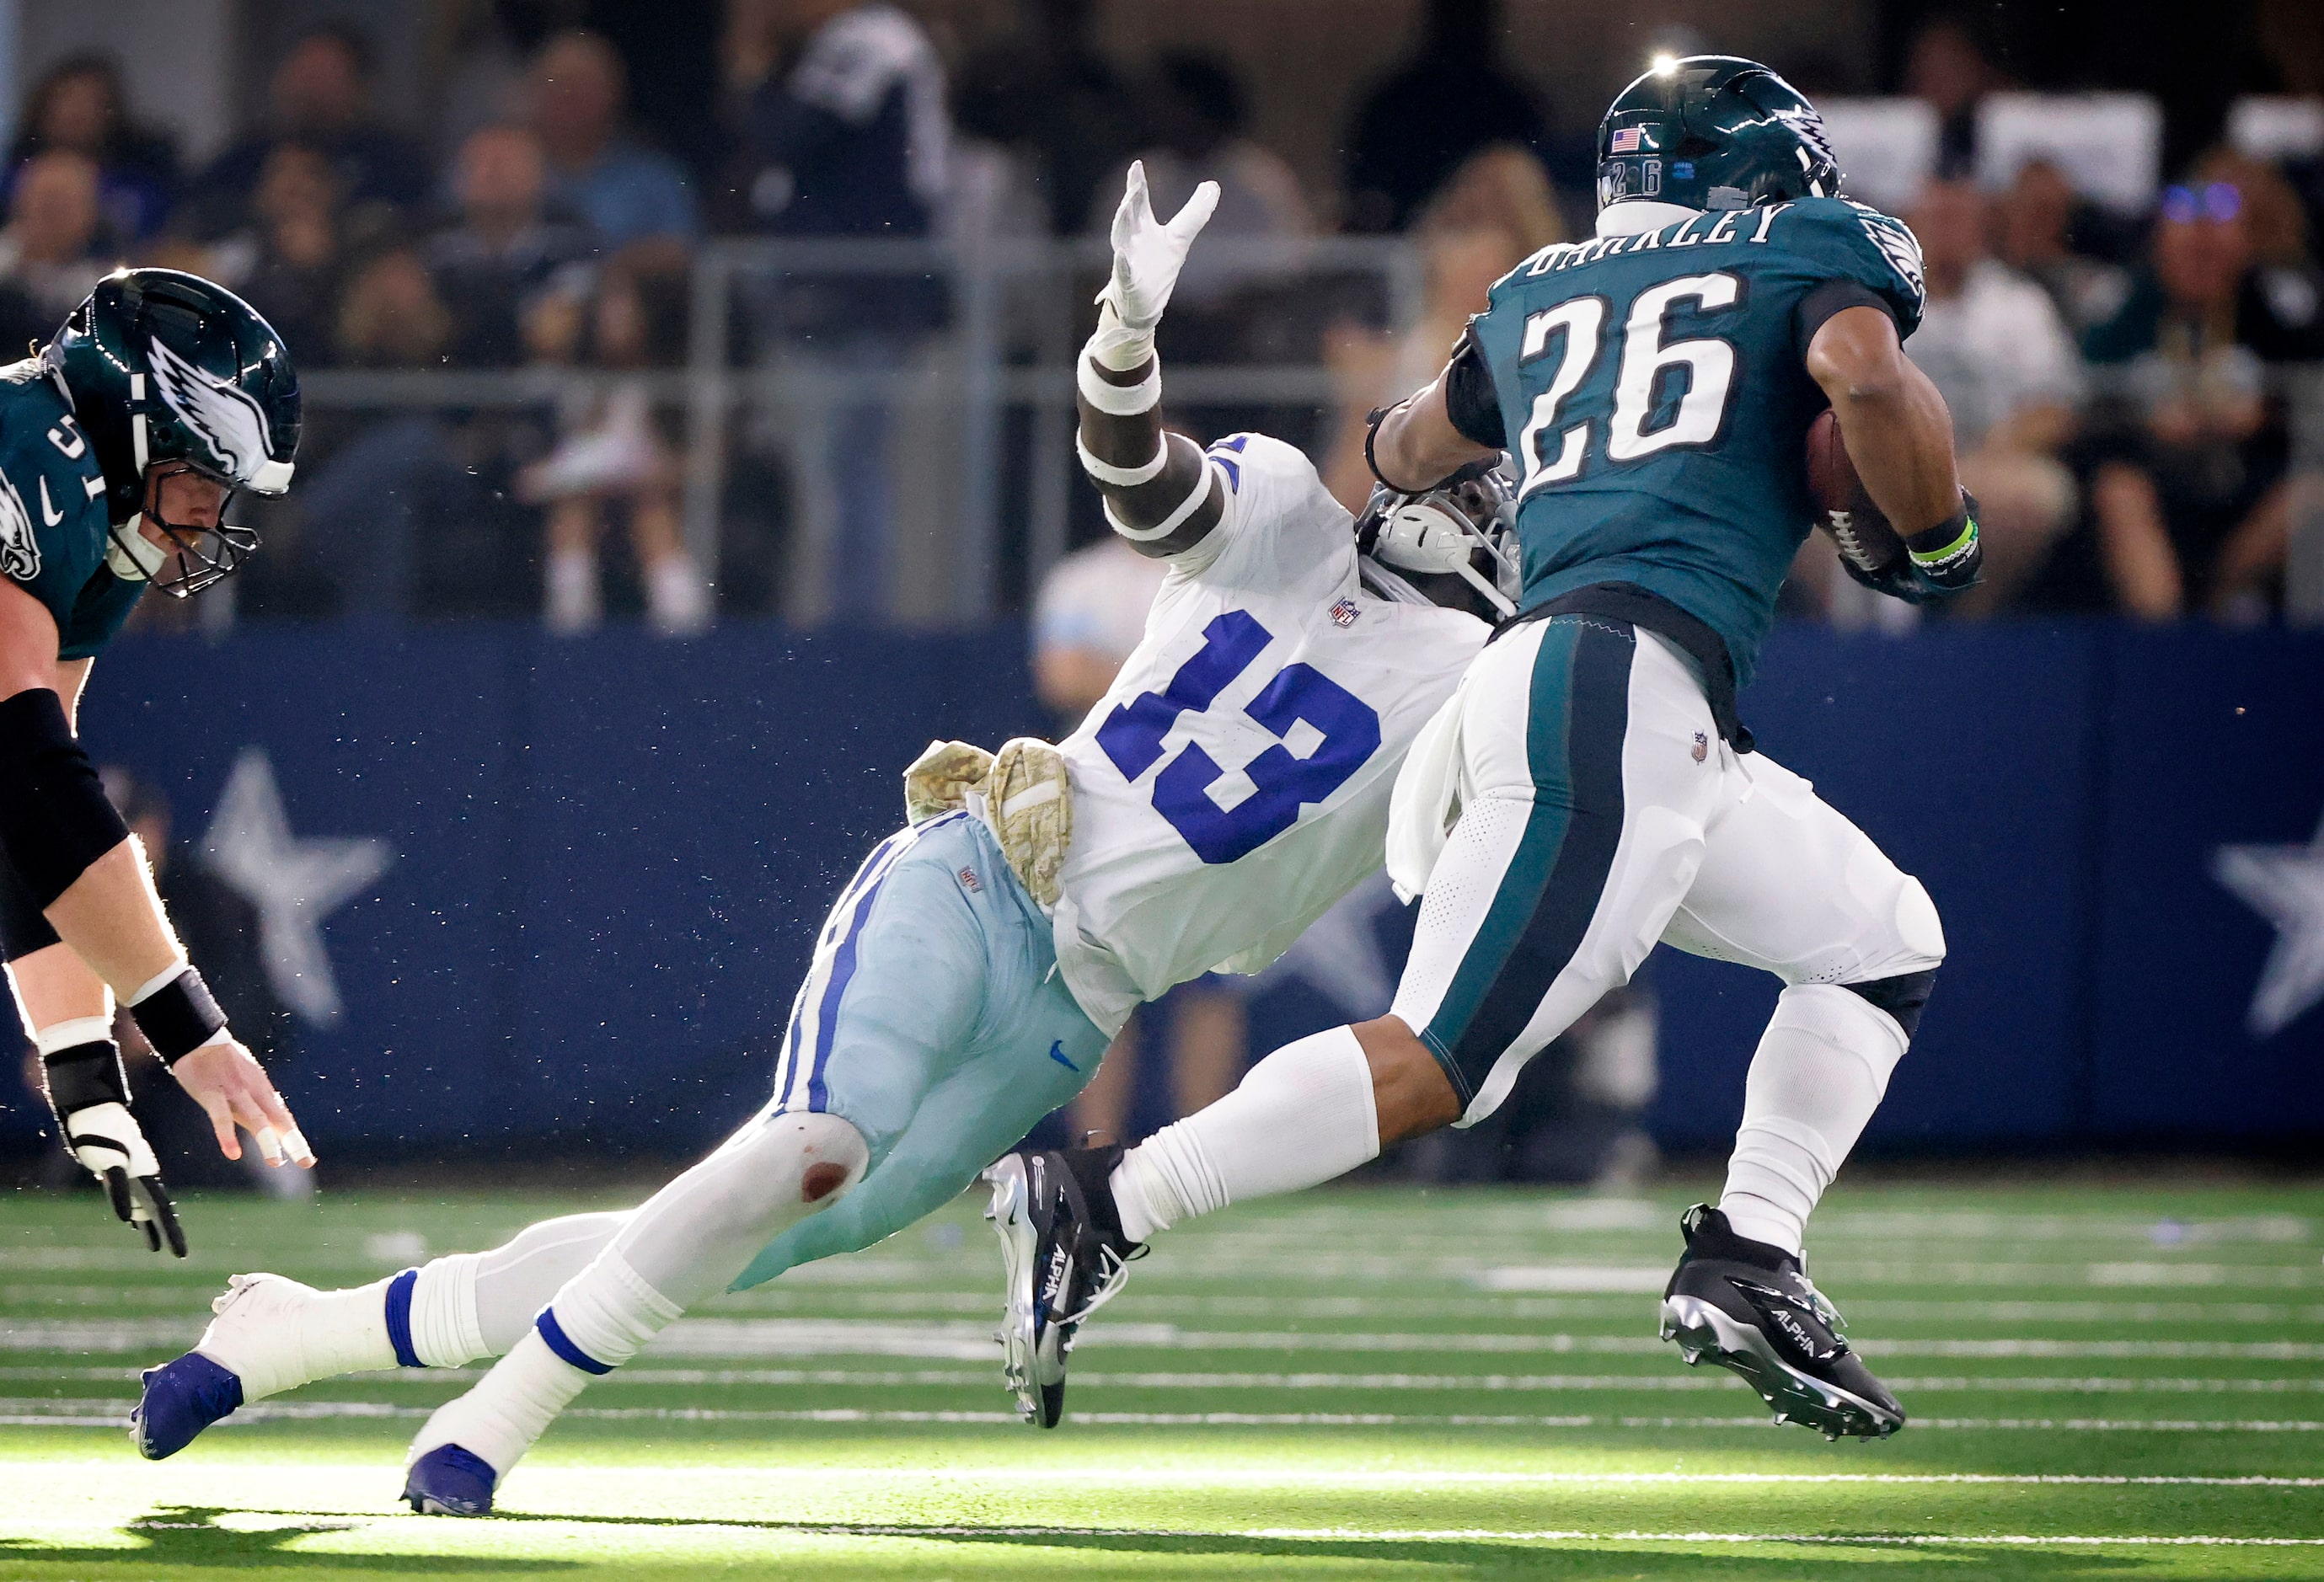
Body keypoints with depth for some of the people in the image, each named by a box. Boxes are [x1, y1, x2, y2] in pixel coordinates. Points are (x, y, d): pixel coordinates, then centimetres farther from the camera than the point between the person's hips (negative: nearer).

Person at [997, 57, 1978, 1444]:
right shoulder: (1814, 249, 12)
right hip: (1629, 687, -8)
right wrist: (1939, 538, 5)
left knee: (1887, 948, 18)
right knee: (1437, 1068, -14)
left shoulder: (1541, 296, 28)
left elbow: (1407, 454, 43)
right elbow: (1860, 365, -11)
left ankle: (1747, 1261, 5)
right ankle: (1110, 1202, -17)